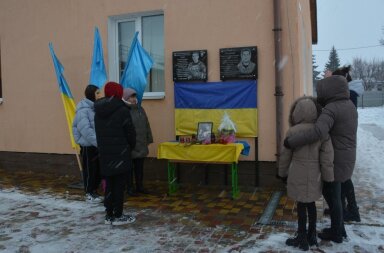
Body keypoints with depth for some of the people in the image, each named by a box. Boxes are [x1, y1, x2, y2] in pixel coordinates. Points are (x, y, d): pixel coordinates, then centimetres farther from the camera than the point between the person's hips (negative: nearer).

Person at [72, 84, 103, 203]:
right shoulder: (83, 110, -17)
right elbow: (86, 130, -24)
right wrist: (98, 142, -26)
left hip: (97, 145, 8)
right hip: (87, 145, -8)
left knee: (98, 169, 14)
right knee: (89, 170, 4)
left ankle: (94, 191, 29)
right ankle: (89, 194, 18)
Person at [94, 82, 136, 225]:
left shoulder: (98, 111, 7)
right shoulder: (122, 110, -13)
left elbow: (98, 133, 9)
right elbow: (130, 132, -8)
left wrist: (103, 148, 15)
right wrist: (131, 146, 9)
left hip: (104, 154, 6)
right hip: (120, 154, -6)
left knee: (109, 184, 13)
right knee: (119, 185, 2)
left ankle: (109, 215, 19)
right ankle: (118, 216, 9)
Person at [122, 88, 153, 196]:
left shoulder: (140, 109, 9)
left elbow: (146, 125, 13)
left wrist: (148, 139, 11)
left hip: (141, 145, 6)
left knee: (139, 167, 15)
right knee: (129, 168, 7)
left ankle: (140, 186, 27)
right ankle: (129, 188, 18)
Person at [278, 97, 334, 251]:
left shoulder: (292, 131, -12)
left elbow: (285, 155, -3)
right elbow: (327, 157, -3)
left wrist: (282, 173, 11)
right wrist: (328, 178, 6)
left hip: (298, 174, -3)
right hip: (314, 175, 4)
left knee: (301, 205, 7)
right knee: (310, 203, 18)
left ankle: (302, 238, 20)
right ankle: (312, 236, 31)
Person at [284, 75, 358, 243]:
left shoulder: (331, 109, -22)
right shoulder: (349, 105, 8)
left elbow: (318, 132, -38)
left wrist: (291, 141, -32)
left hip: (334, 161, -9)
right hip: (345, 158, 9)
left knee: (332, 196, 8)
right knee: (329, 192, 21)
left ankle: (336, 233, 25)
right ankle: (339, 228, 33)